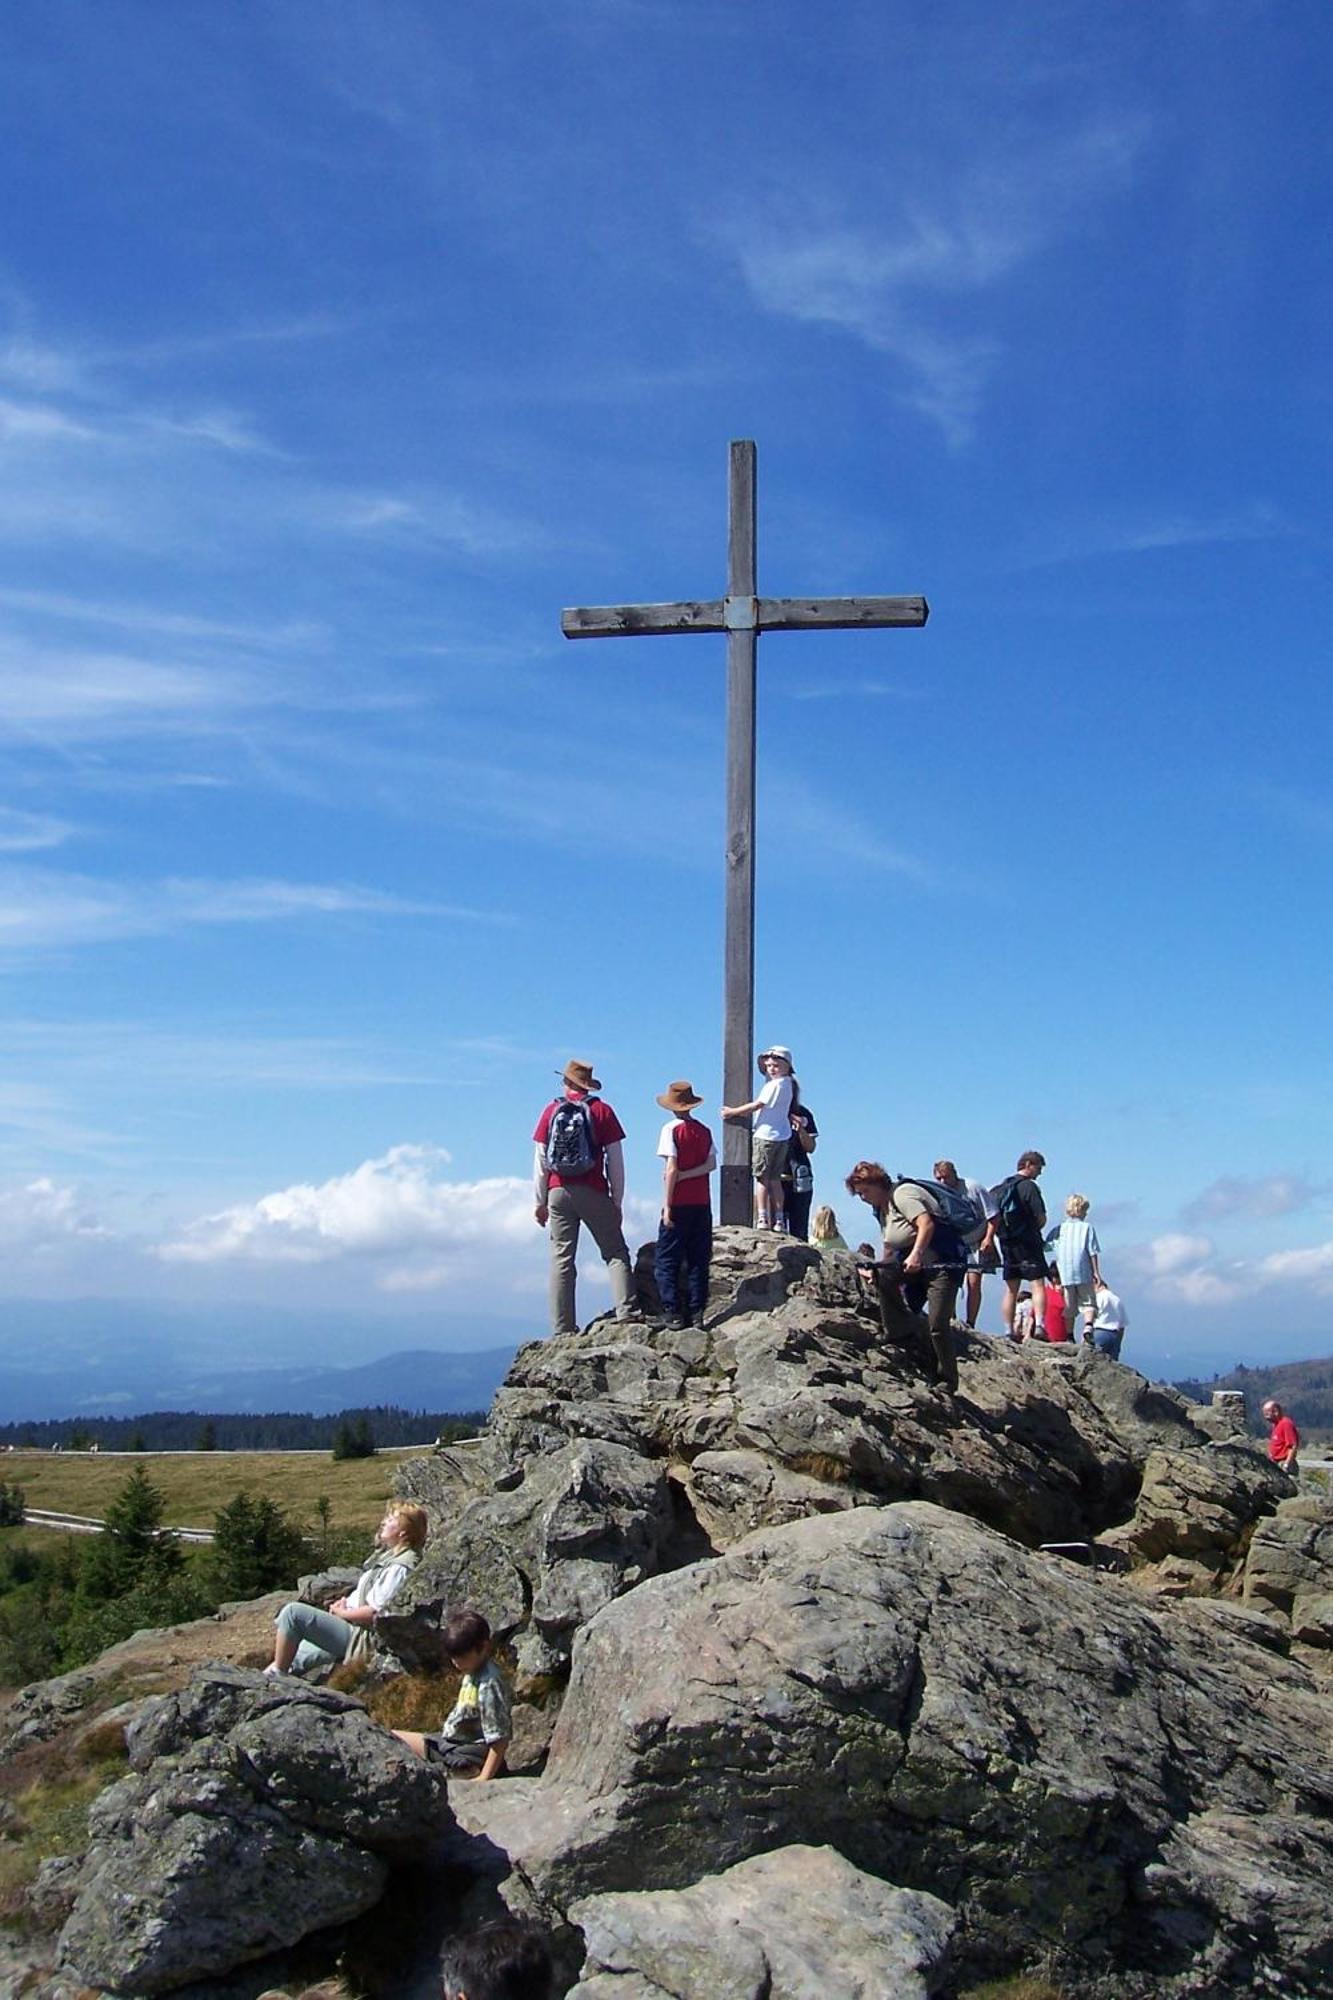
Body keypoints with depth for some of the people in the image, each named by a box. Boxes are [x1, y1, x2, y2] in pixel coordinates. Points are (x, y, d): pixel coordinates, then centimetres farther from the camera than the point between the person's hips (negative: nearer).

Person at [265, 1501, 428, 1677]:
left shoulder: (399, 1568, -19)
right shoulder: (386, 1555, 13)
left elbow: (374, 1613, -22)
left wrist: (342, 1612, -9)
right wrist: (344, 1603, 6)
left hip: (360, 1637, -11)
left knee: (293, 1612, -16)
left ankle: (277, 1675, -5)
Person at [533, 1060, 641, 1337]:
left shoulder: (551, 1111, 7)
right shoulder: (602, 1111, 2)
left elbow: (540, 1160, 5)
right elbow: (615, 1161, -1)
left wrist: (540, 1201, 10)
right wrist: (617, 1201, 5)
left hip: (559, 1192, 2)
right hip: (594, 1193, -2)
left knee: (562, 1260, 4)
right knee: (615, 1253, 2)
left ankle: (563, 1328, 1)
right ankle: (626, 1311, -14)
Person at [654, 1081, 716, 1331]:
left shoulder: (672, 1129, -7)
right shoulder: (704, 1131, 8)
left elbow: (671, 1169, -11)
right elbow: (711, 1164, -2)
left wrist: (667, 1205, -10)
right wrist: (686, 1175, -5)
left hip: (679, 1204, -5)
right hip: (702, 1204, 5)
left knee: (665, 1261, 1)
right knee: (698, 1260, 8)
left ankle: (673, 1312, -6)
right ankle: (697, 1312, 5)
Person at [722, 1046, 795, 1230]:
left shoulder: (775, 1084, -14)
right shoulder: (788, 1083, 12)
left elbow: (757, 1105, -11)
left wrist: (732, 1112, -3)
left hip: (765, 1135, -8)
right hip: (782, 1137, 8)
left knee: (761, 1178, -4)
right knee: (775, 1179, 10)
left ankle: (762, 1219, -8)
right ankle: (778, 1220, 9)